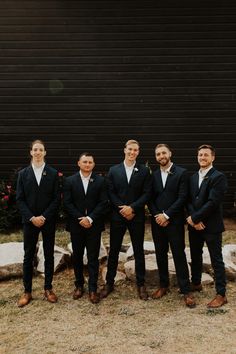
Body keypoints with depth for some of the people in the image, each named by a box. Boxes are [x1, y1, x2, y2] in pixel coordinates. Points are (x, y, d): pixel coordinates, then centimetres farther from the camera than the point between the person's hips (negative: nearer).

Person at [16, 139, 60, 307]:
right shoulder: (23, 173, 4)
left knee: (49, 255, 8)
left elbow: (57, 199, -3)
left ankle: (48, 288, 21)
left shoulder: (53, 173, 0)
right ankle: (27, 291, 16)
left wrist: (44, 217, -13)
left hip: (48, 221, 0)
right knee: (28, 256, 5)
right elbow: (20, 199, 0)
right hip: (30, 221, 1)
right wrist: (31, 217, -11)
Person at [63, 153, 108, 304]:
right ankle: (79, 285, 26)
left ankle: (93, 289, 9)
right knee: (77, 256, 11)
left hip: (94, 225, -1)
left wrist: (90, 219, -13)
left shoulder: (100, 181, 0)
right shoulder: (70, 181, 2)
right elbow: (67, 203, -2)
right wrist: (80, 218, -12)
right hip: (76, 225, 1)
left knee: (93, 257, 2)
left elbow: (104, 203, -4)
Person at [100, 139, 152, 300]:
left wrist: (132, 208, -14)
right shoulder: (113, 170, 4)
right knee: (113, 250, 8)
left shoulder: (144, 170, 2)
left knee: (139, 251, 7)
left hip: (137, 216, -1)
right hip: (117, 216, 1)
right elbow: (111, 193, 0)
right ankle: (109, 283, 21)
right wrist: (122, 209, -11)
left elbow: (146, 194, -4)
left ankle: (141, 284, 18)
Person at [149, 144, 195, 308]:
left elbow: (182, 198, -10)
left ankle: (186, 291, 7)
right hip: (157, 221, 4)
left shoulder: (181, 173, -4)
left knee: (179, 255, -1)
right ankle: (164, 285, 25)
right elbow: (151, 199, 8)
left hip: (175, 221, -4)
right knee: (161, 254, 11)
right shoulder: (153, 175, 9)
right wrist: (157, 215, -8)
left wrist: (166, 215, -14)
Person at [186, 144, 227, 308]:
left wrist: (194, 218, -17)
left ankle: (221, 294, 12)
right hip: (195, 225, 7)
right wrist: (193, 219, -10)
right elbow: (189, 200, 6)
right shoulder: (193, 177, 11)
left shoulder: (218, 177, -12)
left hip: (211, 226, -7)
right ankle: (196, 283, 39)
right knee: (195, 256, 20)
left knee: (216, 260, 2)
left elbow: (213, 202, -20)